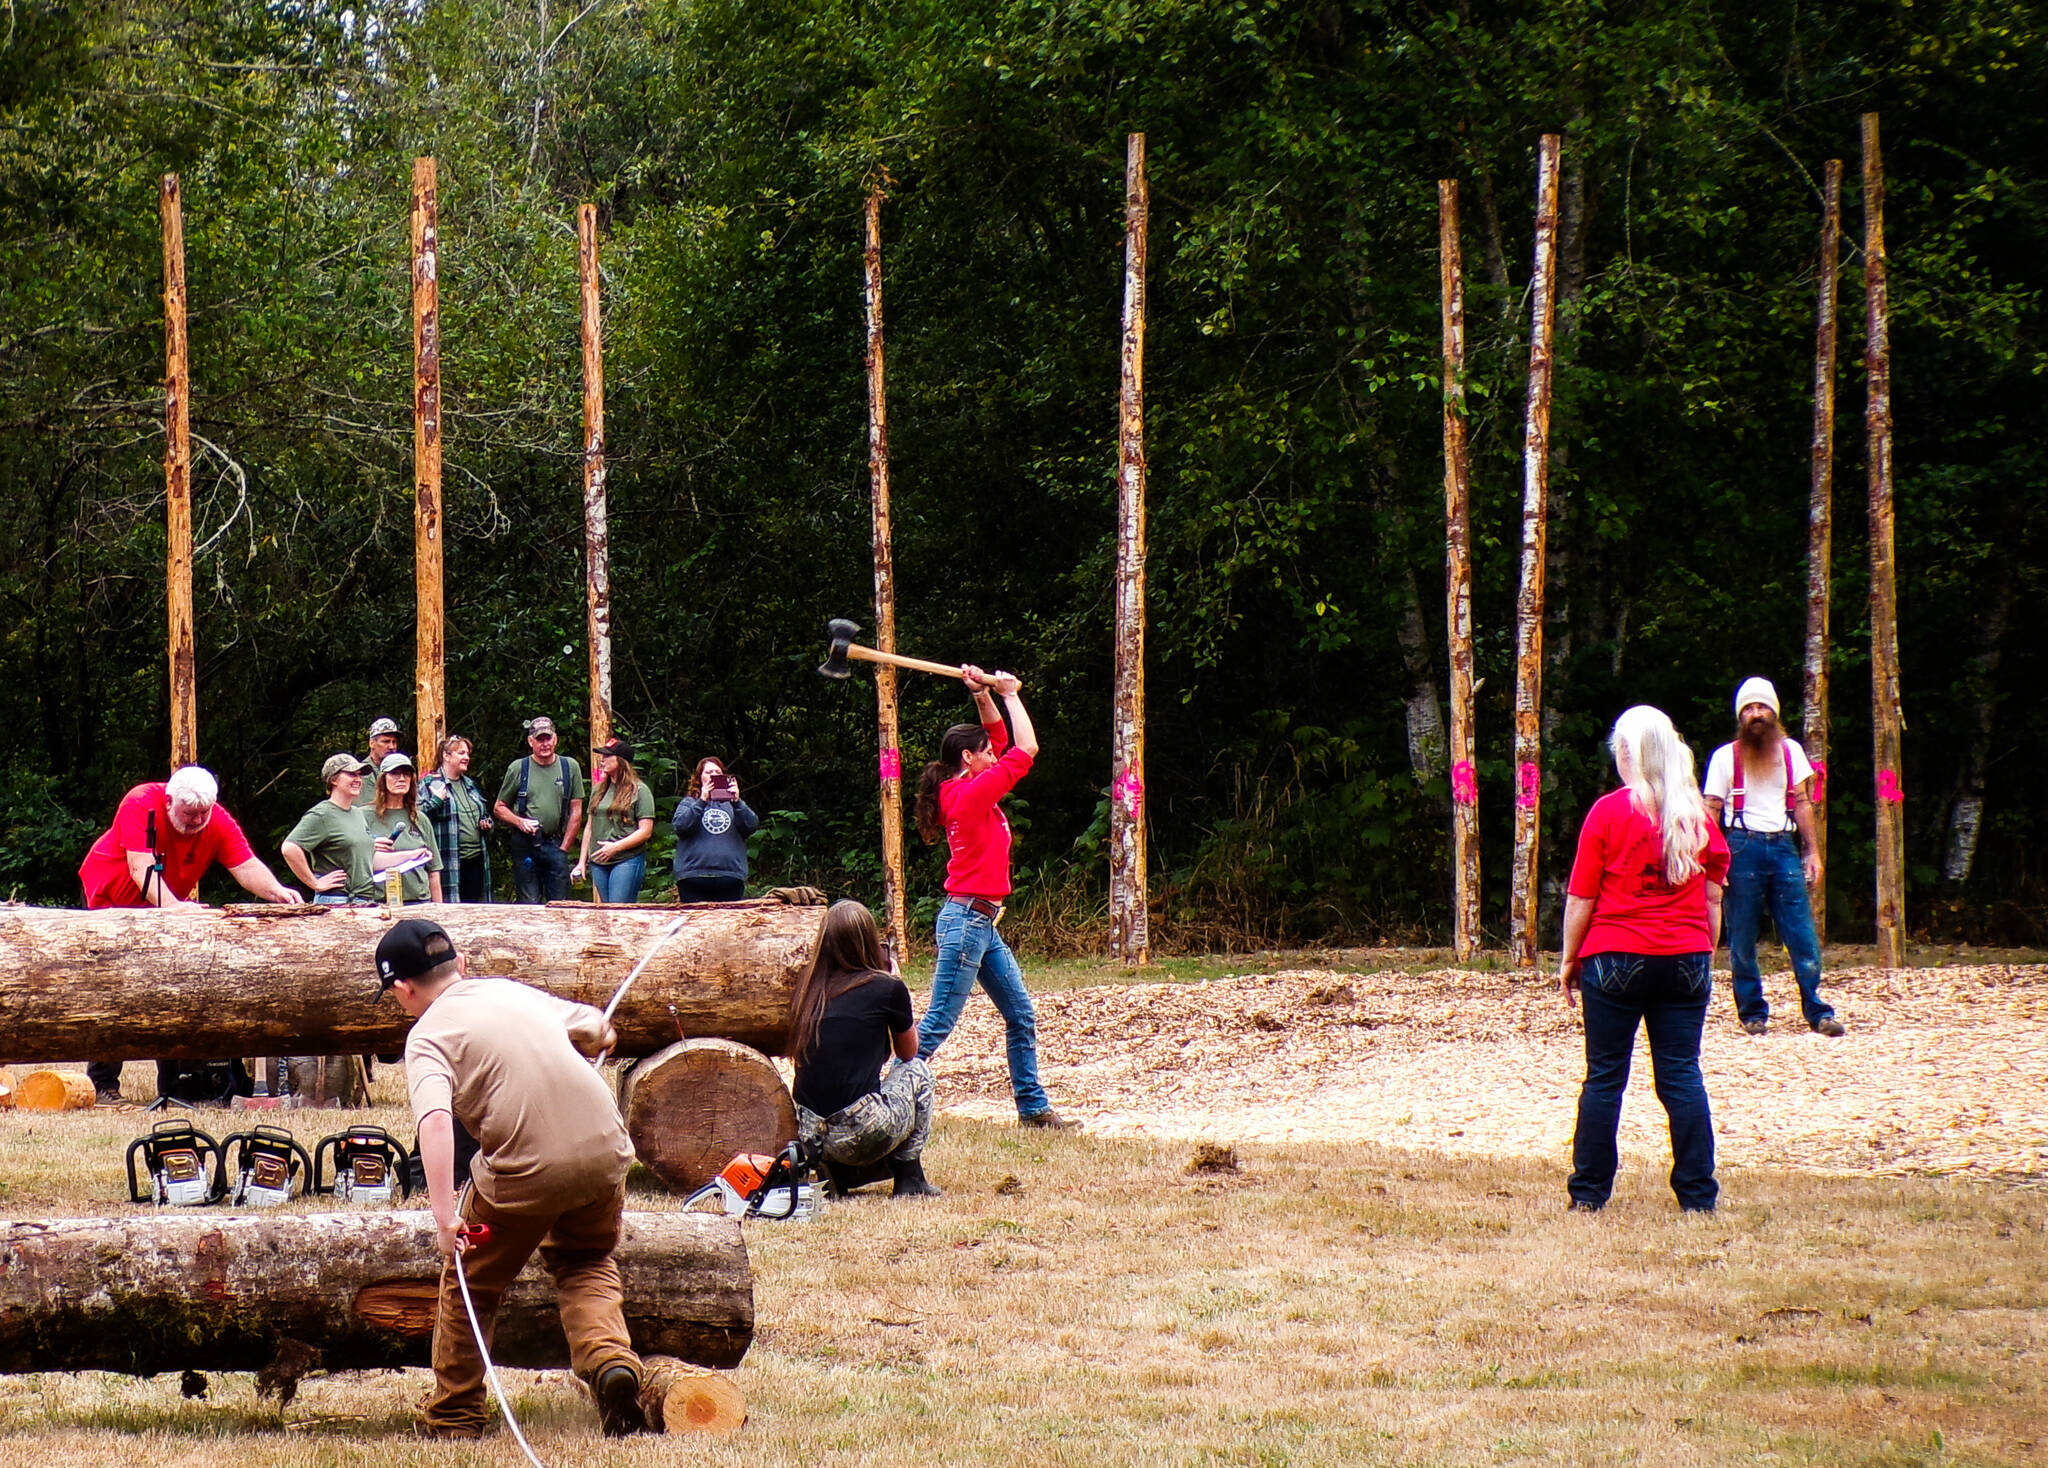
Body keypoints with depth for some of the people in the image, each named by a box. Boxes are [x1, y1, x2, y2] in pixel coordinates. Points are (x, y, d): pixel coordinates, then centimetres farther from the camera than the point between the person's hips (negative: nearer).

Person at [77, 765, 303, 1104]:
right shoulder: (141, 805, -30)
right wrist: (172, 905, -53)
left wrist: (277, 891, -45)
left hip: (168, 906, 5)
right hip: (111, 898, -5)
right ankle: (102, 1084, -10)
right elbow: (141, 869, -38)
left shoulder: (219, 822, -17)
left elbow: (246, 866, -25)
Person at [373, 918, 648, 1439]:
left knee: (469, 1286, 18)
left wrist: (445, 1215, -28)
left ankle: (453, 1419, 26)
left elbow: (436, 1120, -22)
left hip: (525, 1172, -5)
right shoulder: (510, 990, 16)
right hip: (606, 1151, 5)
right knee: (586, 1264, 28)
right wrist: (600, 1037, 57)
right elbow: (597, 1029, 32)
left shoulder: (427, 1036, -3)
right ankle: (610, 1358, 1)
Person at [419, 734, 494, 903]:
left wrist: (486, 822, 12)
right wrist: (437, 800, -19)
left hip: (476, 859, 7)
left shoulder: (470, 784, 21)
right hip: (449, 862, -7)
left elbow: (484, 813, 33)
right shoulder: (429, 784, -2)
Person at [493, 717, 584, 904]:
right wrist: (519, 822, -9)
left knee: (560, 903, -2)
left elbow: (576, 813, 7)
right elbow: (499, 808, 10)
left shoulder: (569, 767, 6)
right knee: (529, 903, -1)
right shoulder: (517, 768, 5)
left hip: (556, 844, 1)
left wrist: (564, 847, 1)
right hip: (525, 844, -1)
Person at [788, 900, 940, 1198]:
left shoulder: (809, 989, 10)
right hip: (861, 1137, -5)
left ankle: (837, 1173, 11)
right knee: (918, 1070, 24)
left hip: (810, 1137, 5)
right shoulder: (887, 988, -2)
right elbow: (908, 1053, 17)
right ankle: (909, 1180, 18)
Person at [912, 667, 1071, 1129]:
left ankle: (1032, 1107, 16)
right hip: (966, 921, -10)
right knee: (938, 1024, -8)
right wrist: (1008, 694, -4)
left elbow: (1001, 740, 24)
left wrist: (983, 694, 11)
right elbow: (1027, 749, -15)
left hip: (984, 925, 10)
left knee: (1021, 1016, 12)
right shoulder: (972, 792, -16)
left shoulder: (970, 788, 10)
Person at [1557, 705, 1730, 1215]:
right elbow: (1713, 897, 9)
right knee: (1682, 1077, 4)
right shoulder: (1697, 815, 4)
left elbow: (1581, 898, -4)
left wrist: (1569, 960, 5)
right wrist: (1705, 956, 18)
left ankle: (1589, 1193, 6)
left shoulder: (1609, 811, -6)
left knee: (1604, 1077, 4)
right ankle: (1698, 1195, 1)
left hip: (1616, 957, -3)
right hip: (1686, 959, 3)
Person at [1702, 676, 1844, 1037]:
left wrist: (1813, 852, 5)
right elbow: (1711, 811, 3)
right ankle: (1752, 1012, 10)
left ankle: (1817, 1011, -3)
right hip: (1743, 847, -1)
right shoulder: (1725, 757, 6)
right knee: (1742, 937, 1)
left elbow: (1802, 803, 13)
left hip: (1783, 846, 1)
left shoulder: (1790, 751, 13)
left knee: (1802, 933, -6)